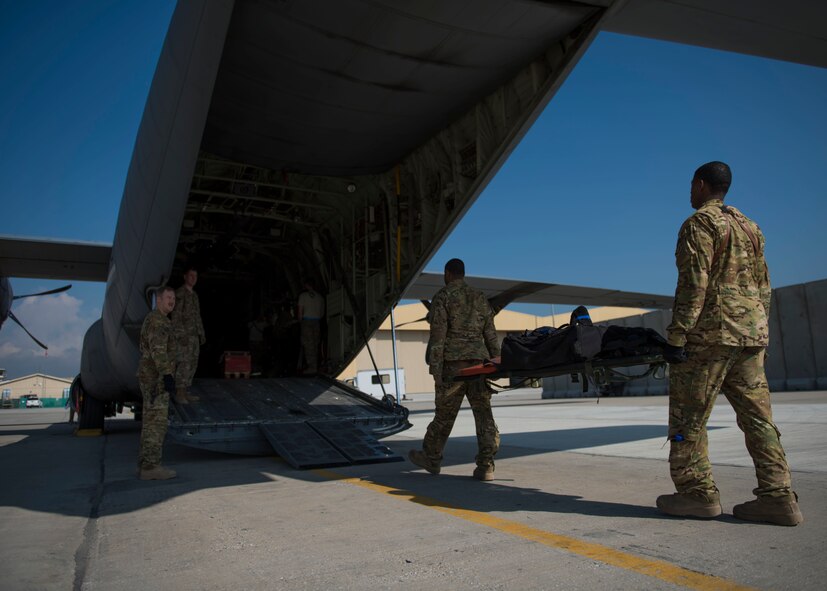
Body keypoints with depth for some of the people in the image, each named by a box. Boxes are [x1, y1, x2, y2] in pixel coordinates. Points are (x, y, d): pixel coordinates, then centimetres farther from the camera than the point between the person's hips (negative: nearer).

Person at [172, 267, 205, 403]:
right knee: (185, 364, -10)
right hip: (184, 335, -8)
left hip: (194, 335, 8)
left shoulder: (194, 295, 17)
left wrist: (201, 334, 18)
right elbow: (176, 316, -14)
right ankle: (179, 394, -4)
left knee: (193, 364, 7)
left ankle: (186, 392, 13)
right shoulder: (179, 293, -8)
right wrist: (181, 335, -20)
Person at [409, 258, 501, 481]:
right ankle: (486, 465, -5)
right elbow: (491, 335, 12)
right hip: (479, 361, 4)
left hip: (453, 362, -4)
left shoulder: (443, 297, -1)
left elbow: (438, 335, -9)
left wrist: (435, 369, -10)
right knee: (483, 413, 2)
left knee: (445, 412, 8)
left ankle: (431, 458, 25)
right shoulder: (480, 298, 15)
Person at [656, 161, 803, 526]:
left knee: (688, 416, 0)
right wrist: (757, 331, 24)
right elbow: (763, 286, 20)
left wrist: (676, 336, -17)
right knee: (757, 416, 8)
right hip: (752, 332, 8)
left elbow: (693, 284, -16)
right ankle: (778, 496, 8)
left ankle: (697, 492, 4)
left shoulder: (700, 223, -6)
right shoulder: (749, 227, 20)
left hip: (710, 332, -8)